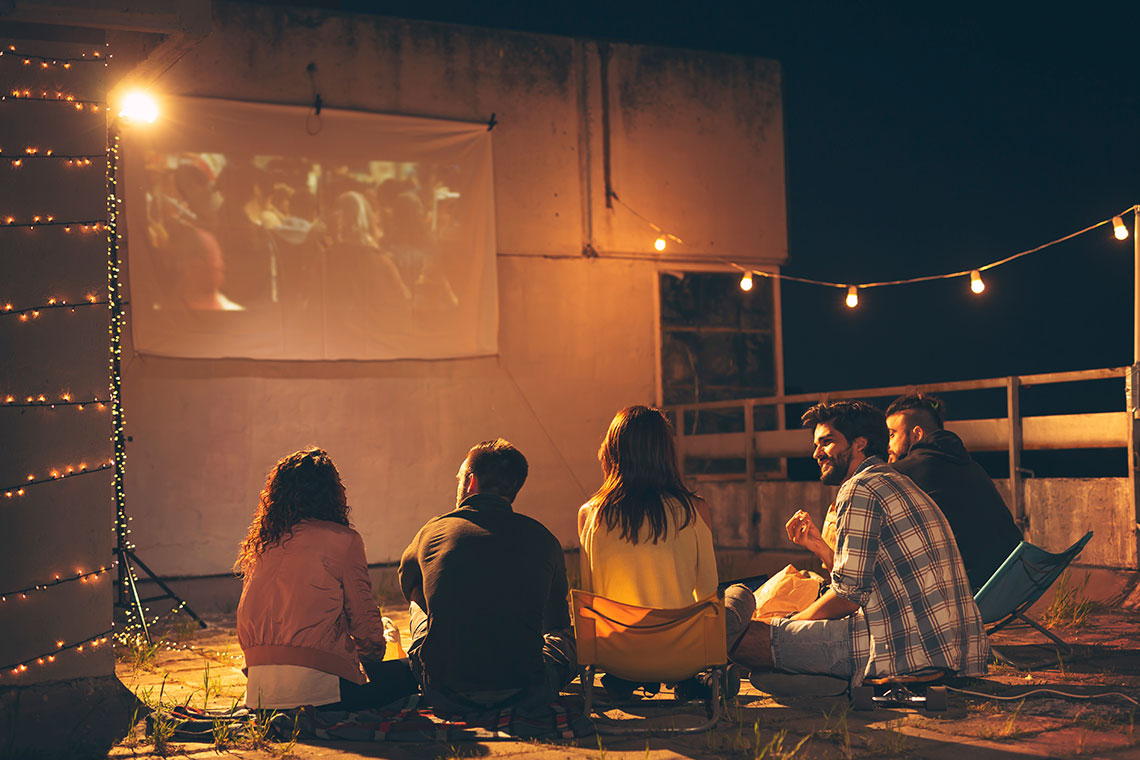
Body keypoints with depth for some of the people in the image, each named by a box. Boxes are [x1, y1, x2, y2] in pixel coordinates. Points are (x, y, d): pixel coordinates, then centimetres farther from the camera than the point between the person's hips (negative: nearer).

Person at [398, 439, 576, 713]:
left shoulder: (432, 531, 4)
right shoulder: (542, 539, 3)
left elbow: (408, 586, 29)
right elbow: (557, 621, 19)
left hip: (448, 697, 0)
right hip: (523, 695, 0)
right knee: (566, 636, 33)